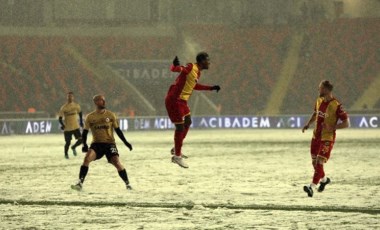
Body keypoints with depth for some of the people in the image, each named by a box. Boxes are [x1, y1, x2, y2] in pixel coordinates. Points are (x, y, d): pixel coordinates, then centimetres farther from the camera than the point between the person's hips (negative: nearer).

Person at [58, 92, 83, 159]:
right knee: (68, 142, 0)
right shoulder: (63, 108, -11)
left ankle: (73, 147, 22)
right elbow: (60, 118, -10)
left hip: (76, 126, 3)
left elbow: (80, 113, 20)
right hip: (67, 128, -3)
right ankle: (66, 154, 28)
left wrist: (81, 122, 16)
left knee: (80, 140, -9)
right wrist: (62, 124, -28)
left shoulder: (76, 106, 0)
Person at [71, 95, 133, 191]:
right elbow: (85, 132, 5)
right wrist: (84, 144, -10)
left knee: (116, 162, -16)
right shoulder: (90, 117, 2)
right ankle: (80, 183, -20)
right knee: (87, 158, -22)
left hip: (109, 143, -1)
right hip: (96, 143, 1)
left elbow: (117, 130, 7)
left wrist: (125, 142, 3)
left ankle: (127, 184, -1)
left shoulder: (110, 115, 2)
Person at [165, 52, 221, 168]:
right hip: (174, 100, -10)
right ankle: (177, 156, 4)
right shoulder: (190, 68, -18)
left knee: (187, 123, 23)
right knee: (180, 127, -6)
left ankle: (176, 149, 37)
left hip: (181, 101, 10)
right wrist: (176, 66, -57)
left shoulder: (197, 72, 11)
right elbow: (175, 69, -32)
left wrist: (211, 88, 33)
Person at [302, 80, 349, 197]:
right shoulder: (319, 101, 4)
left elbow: (346, 123, -14)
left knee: (319, 163, -13)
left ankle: (312, 187, -17)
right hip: (316, 136, 7)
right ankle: (324, 179, 39)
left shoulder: (336, 106, -17)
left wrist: (332, 127, -25)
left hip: (327, 138, -7)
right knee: (314, 162, 14)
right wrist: (308, 123, 5)